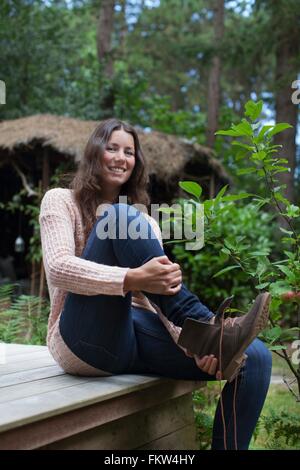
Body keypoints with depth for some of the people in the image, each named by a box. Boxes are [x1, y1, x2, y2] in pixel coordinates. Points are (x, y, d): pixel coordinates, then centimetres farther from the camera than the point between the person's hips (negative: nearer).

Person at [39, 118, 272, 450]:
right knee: (122, 219, -25)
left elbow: (162, 292, 6)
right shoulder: (61, 200, 8)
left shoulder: (146, 222, 21)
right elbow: (58, 268, -13)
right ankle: (206, 328, -32)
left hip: (138, 335, 5)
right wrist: (132, 279, -31)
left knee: (254, 356, -17)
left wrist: (193, 343, -16)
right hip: (87, 339, -4)